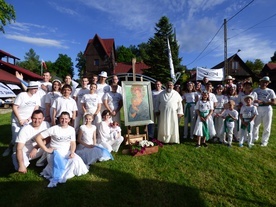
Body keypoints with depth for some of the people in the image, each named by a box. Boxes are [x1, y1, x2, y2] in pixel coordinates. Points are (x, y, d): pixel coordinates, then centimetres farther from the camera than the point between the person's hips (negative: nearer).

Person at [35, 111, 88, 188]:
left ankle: (59, 176, -5)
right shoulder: (54, 129, -8)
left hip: (67, 153, 4)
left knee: (77, 161, -22)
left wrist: (72, 152, -15)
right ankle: (56, 177, -8)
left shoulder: (72, 129, 5)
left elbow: (73, 143, 5)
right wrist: (46, 149, -13)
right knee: (59, 163, -34)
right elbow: (38, 138, -10)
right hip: (55, 152, -4)